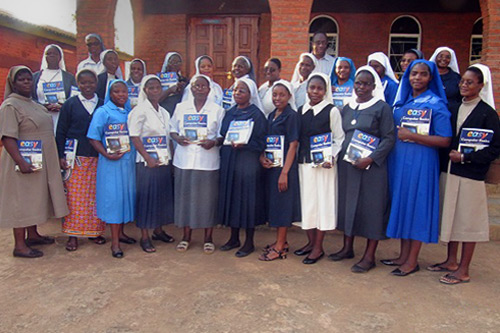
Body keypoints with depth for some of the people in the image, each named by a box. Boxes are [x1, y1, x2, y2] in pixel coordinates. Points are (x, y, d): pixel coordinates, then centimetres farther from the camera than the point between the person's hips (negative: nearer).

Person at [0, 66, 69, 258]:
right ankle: (19, 245, 7)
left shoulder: (32, 103, 14)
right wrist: (20, 161, -31)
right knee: (21, 200, -2)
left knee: (34, 198, 17)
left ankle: (32, 235, 31)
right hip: (25, 162, -9)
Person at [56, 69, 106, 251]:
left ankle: (95, 231, 16)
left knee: (96, 196, 3)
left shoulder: (103, 105, 10)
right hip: (75, 156, -1)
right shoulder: (70, 104, 6)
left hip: (97, 157, 2)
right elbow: (61, 132, 5)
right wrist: (61, 156, -3)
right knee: (75, 196, -2)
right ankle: (73, 234, 8)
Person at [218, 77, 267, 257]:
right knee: (230, 197, 11)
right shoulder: (229, 113, 12)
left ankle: (249, 242, 14)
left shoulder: (256, 115, -7)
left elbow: (261, 143, -10)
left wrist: (243, 144, -25)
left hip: (247, 163, -6)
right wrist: (217, 140, 0)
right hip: (228, 161, 7)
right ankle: (234, 238, 26)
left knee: (247, 199, 0)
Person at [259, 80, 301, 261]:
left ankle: (280, 247, 9)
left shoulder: (292, 116, -9)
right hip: (271, 165, 8)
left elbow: (293, 145, -14)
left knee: (282, 202, -1)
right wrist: (262, 157, -3)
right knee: (273, 202, 13)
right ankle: (281, 241, 26)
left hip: (284, 165, -8)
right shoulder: (271, 116, 13)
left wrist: (284, 172, -19)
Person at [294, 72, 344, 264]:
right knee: (306, 200, 10)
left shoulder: (332, 111, -4)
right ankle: (311, 241, 25)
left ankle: (318, 247, 12)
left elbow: (339, 138, -5)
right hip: (304, 163, 5)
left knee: (322, 201, 1)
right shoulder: (301, 110, 10)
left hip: (323, 164, -5)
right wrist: (295, 157, 6)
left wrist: (332, 157, -18)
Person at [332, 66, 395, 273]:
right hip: (346, 164, 6)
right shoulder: (347, 108, 14)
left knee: (371, 207, -1)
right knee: (347, 203, 11)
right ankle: (347, 248, 26)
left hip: (371, 166, -5)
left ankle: (369, 256, 10)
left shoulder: (382, 108, -2)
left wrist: (370, 158, -19)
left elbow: (389, 139, -8)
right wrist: (336, 155, 2)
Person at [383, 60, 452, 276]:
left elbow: (445, 141, -13)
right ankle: (404, 255, 22)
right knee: (401, 203, 10)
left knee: (416, 204, -1)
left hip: (421, 162, -6)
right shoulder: (402, 101, 12)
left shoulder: (436, 104, -6)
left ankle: (412, 260, 11)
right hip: (398, 160, 6)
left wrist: (412, 136, -18)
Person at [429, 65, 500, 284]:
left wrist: (465, 157, -15)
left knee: (468, 220, 1)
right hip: (450, 171, 6)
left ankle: (463, 270, 12)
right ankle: (451, 261, 26)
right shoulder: (454, 109, 10)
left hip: (471, 174, -6)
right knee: (451, 216, 12)